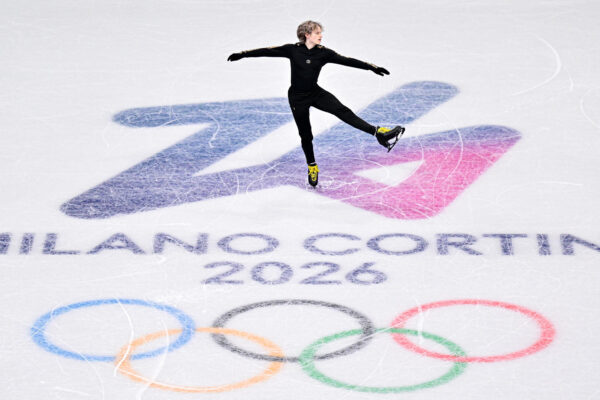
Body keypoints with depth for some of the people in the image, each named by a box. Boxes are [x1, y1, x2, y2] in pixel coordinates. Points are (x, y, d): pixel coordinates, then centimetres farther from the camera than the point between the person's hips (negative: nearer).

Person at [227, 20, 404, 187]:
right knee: (305, 134, 6)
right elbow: (268, 52, -11)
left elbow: (346, 61, -7)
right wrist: (242, 54, -13)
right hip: (297, 97, -1)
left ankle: (379, 133, -26)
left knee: (342, 110, -18)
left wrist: (372, 67, -10)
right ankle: (312, 167, 28)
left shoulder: (323, 53, -6)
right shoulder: (293, 50, -12)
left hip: (315, 93, 1)